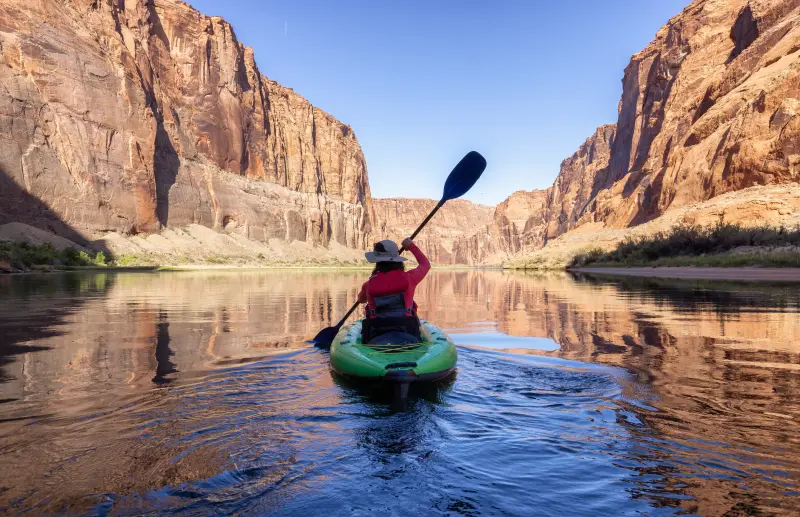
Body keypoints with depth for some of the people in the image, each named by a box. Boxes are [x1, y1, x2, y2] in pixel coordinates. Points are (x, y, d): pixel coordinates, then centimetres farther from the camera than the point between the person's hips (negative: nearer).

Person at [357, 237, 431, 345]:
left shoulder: (370, 283, 9)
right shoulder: (408, 278, 6)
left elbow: (361, 299, 34)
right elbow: (425, 264, 28)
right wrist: (412, 246, 41)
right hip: (406, 333, 0)